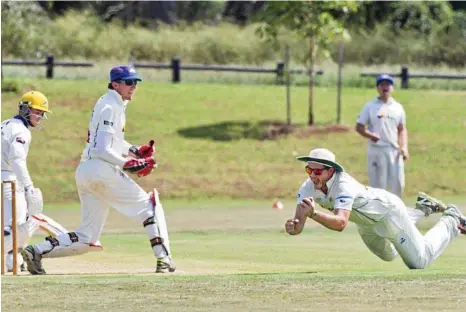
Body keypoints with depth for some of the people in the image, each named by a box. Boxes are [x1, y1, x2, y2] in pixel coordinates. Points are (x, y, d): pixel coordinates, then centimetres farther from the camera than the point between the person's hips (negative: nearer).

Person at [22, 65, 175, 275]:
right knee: (149, 205, 1)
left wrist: (135, 151, 18)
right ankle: (163, 259, -4)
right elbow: (103, 150, -17)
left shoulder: (115, 105, 21)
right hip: (102, 170, -9)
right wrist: (130, 165, -16)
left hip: (84, 172, 9)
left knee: (87, 236, 7)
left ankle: (36, 252, -4)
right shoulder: (110, 107, -9)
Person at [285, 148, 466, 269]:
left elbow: (340, 223, -58)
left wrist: (313, 214, -73)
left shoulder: (344, 185, -43)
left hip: (387, 209, -7)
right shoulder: (308, 188, -25)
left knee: (420, 262, 3)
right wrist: (292, 226, -56)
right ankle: (422, 210, 47)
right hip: (365, 223, 7)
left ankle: (451, 220, 27)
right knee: (388, 255, 32)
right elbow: (298, 227, -32)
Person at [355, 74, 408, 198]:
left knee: (398, 183, 2)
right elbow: (359, 127, 1)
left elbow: (402, 129, 17)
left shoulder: (398, 108, 12)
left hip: (394, 151, 4)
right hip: (376, 150, -4)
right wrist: (370, 135, -19)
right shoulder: (370, 107, 1)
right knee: (378, 184, -4)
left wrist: (404, 147, 2)